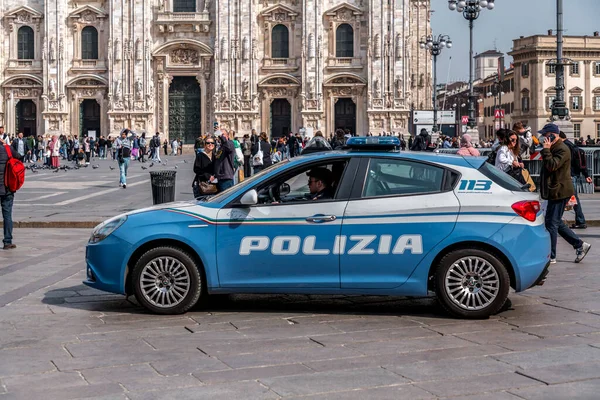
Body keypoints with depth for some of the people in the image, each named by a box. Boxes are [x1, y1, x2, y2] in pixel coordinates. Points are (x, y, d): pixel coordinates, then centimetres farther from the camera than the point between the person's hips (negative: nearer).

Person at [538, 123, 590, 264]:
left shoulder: (562, 149, -15)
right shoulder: (554, 148, 18)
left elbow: (552, 165, -27)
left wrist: (546, 150, -20)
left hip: (559, 192, -11)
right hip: (555, 192, 11)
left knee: (551, 223, -6)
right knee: (557, 223, 15)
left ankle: (550, 256, -1)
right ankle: (580, 245, 21)